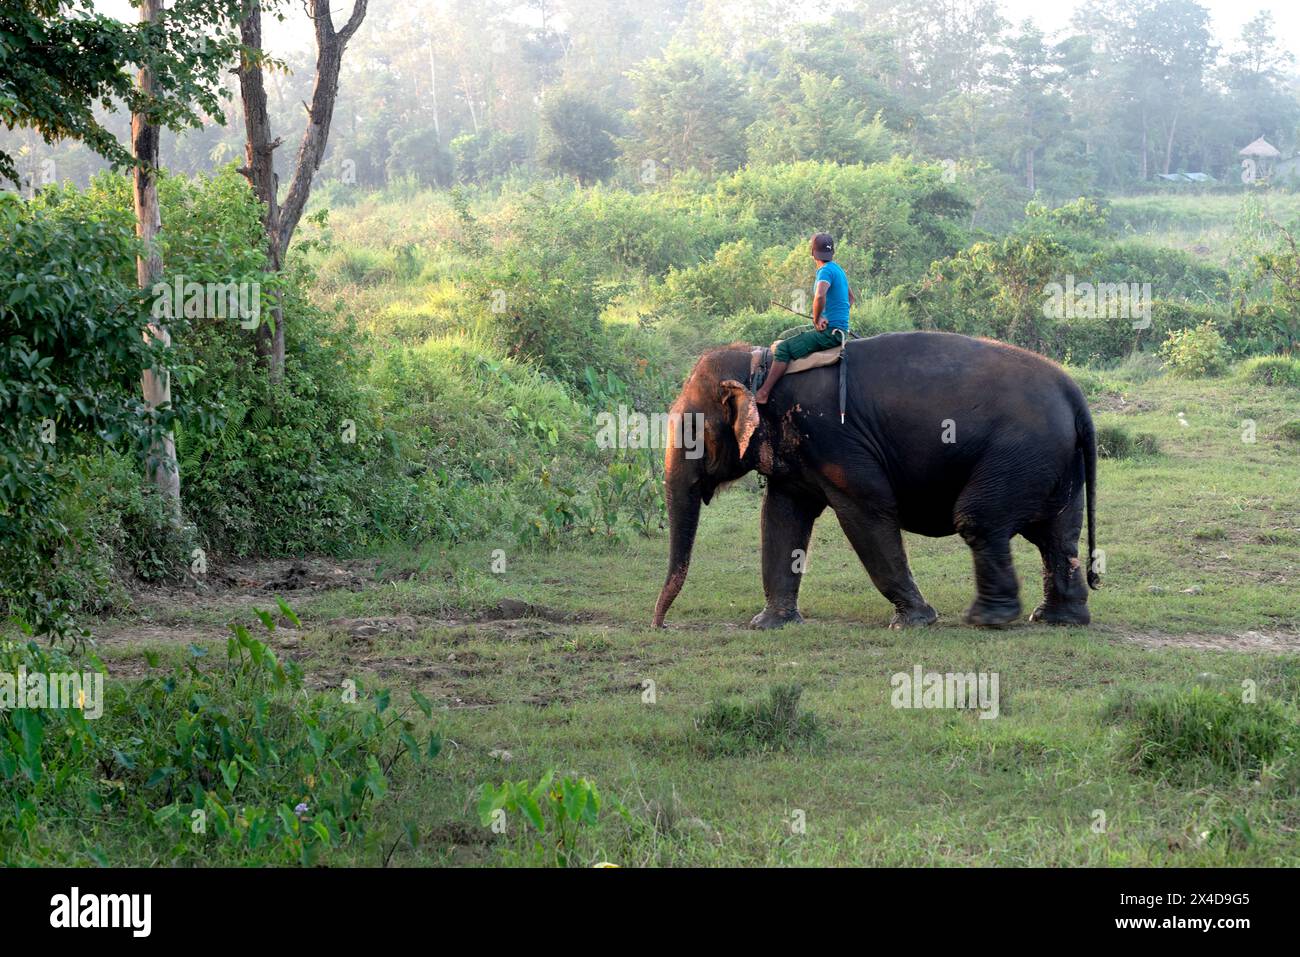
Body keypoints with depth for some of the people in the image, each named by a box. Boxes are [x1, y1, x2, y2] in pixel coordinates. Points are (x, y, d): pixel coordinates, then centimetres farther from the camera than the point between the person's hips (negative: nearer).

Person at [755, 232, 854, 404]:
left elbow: (820, 296, -34)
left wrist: (816, 319, -18)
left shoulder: (826, 271, -13)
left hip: (830, 332, -10)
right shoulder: (837, 269, 17)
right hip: (840, 330, 10)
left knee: (784, 348, -16)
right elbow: (851, 299, 31)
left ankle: (763, 393, -19)